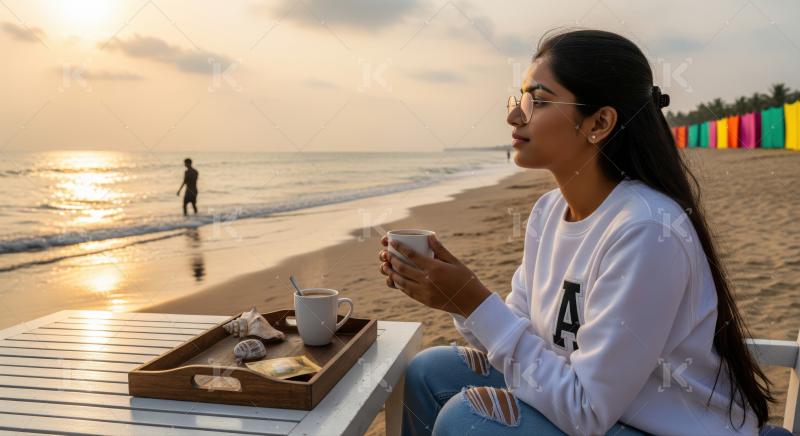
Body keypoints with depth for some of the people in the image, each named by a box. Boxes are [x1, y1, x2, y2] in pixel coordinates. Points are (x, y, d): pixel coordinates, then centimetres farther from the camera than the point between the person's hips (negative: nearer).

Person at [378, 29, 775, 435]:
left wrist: (476, 303, -26)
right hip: (584, 400, 7)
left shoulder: (643, 229, -28)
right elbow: (521, 335, 4)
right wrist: (457, 295, -13)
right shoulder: (549, 209, -2)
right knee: (428, 373, 2)